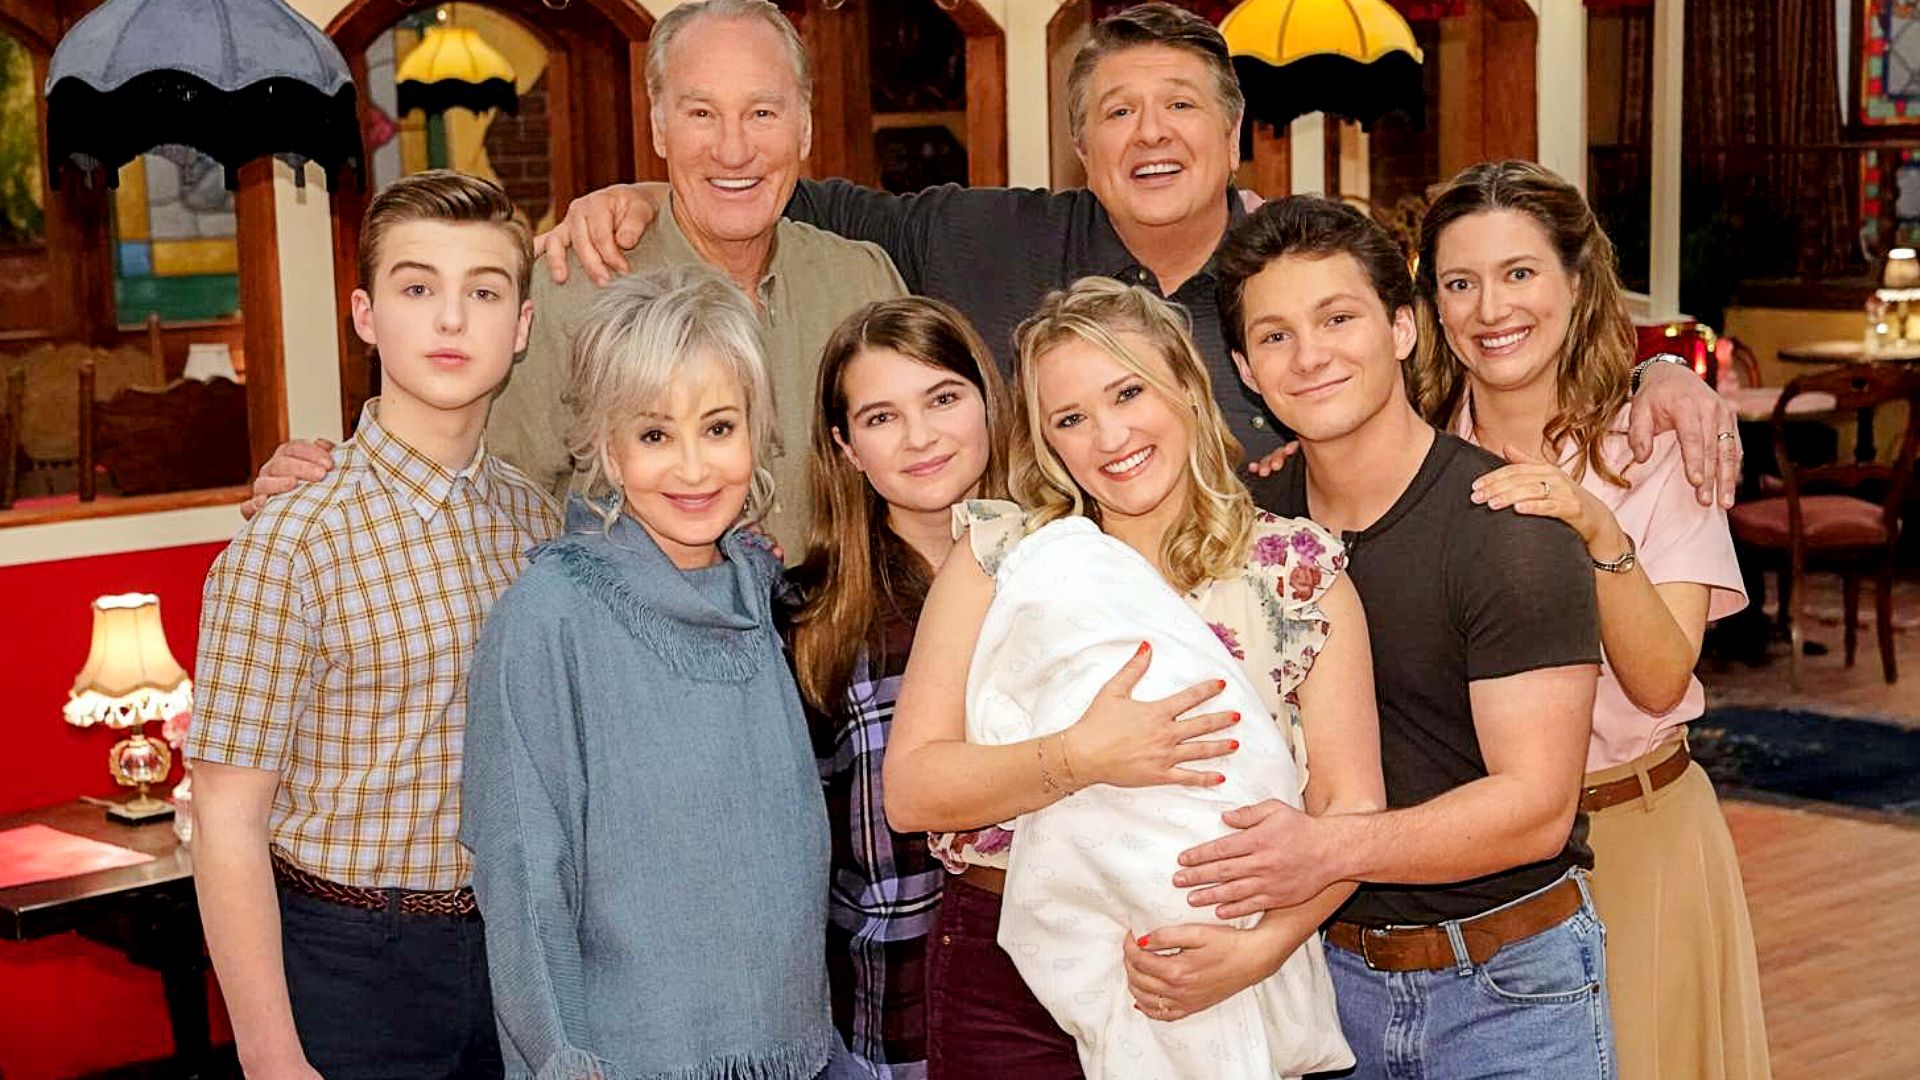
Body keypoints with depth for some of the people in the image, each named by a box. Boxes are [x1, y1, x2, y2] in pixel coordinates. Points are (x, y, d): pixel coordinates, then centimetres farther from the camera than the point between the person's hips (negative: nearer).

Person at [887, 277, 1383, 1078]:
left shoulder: (1299, 572, -1)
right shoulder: (1001, 556, -2)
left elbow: (1350, 809, -5)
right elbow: (909, 790, -8)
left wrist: (1262, 948, -21)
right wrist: (1079, 759, -23)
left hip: (1213, 988, 0)